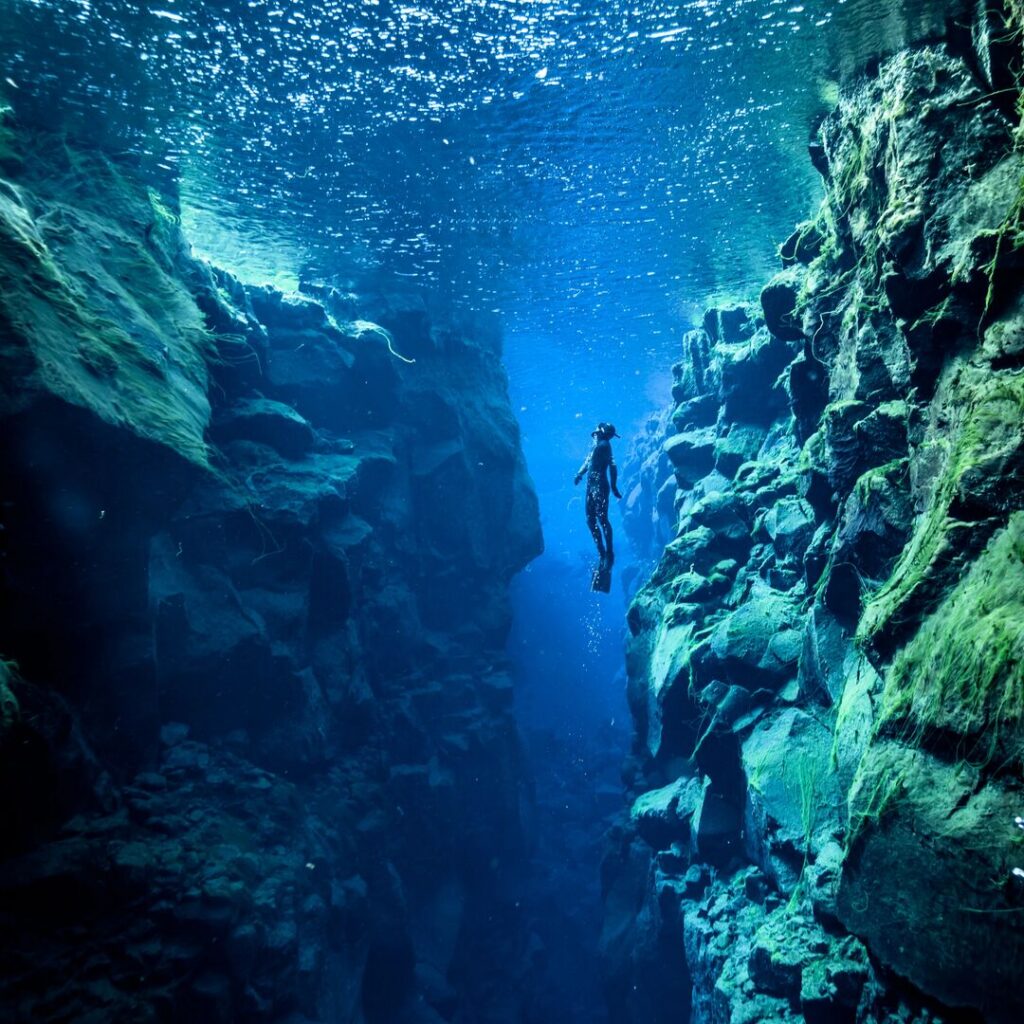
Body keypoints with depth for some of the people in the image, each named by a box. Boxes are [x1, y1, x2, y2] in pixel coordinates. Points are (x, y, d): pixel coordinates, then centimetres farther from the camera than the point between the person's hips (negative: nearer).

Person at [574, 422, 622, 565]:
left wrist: (613, 487, -21)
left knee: (602, 519, -11)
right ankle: (601, 553, 15)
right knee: (591, 520, 10)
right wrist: (579, 474, 0)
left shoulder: (604, 445, -8)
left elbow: (612, 466, -16)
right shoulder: (596, 446, 19)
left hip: (600, 486, -10)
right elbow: (588, 462, 20)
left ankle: (609, 553, -7)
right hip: (591, 486, 10)